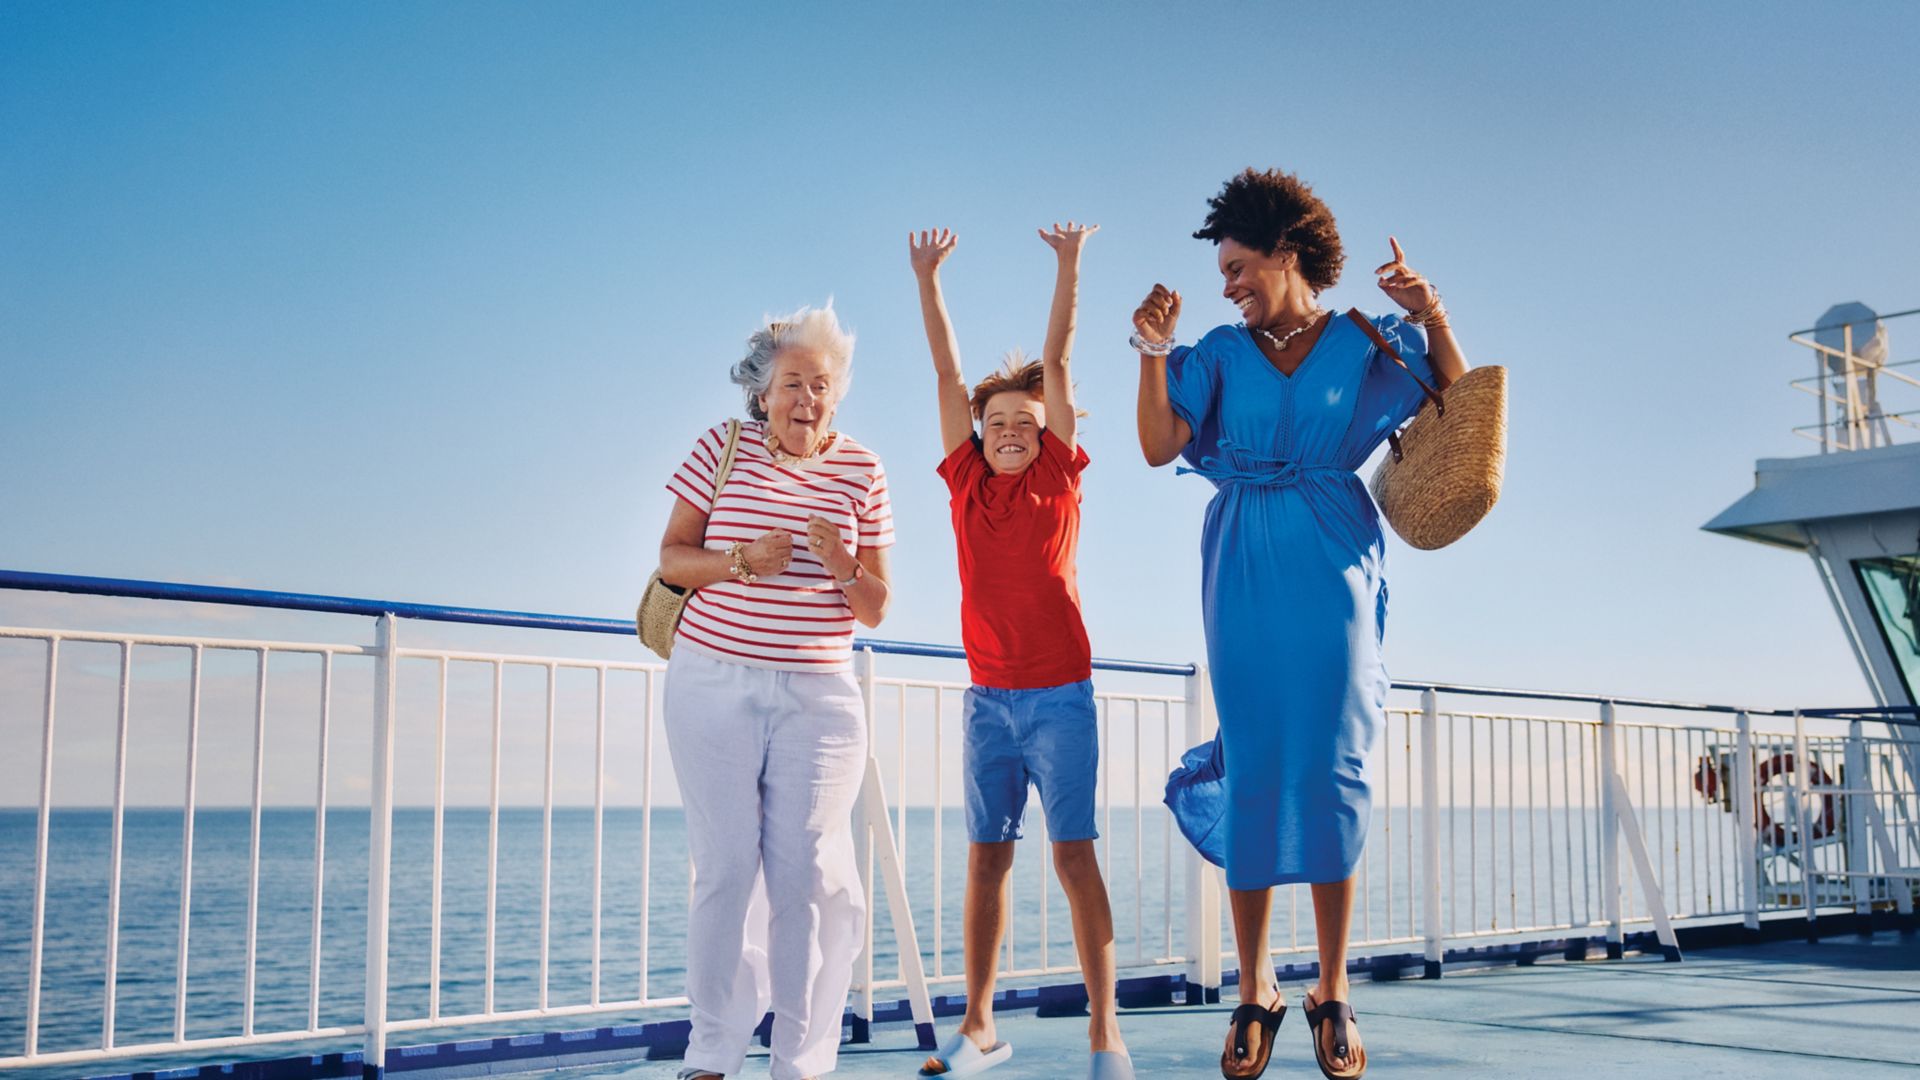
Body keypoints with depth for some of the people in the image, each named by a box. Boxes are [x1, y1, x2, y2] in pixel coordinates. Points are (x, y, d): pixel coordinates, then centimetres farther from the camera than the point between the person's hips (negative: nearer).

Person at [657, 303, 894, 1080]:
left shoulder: (861, 472, 4)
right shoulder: (721, 448, 3)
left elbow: (875, 610, 5)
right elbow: (671, 558, 2)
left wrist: (842, 564, -16)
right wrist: (741, 560, -16)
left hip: (817, 695, 1)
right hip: (713, 684, 0)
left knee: (808, 872, -2)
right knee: (725, 866, 0)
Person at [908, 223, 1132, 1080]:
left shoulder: (1059, 479, 2)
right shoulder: (966, 483, 8)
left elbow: (1056, 363, -1)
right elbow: (948, 374, 6)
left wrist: (1069, 268, -1)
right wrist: (928, 279, 6)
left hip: (1059, 695, -3)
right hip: (988, 697, 3)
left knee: (1074, 851, -4)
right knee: (986, 856, 6)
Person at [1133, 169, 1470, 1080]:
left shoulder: (1365, 344, 6)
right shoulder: (1221, 352, 9)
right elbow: (1160, 446, -1)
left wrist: (1433, 319, -12)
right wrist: (1153, 352, -13)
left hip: (1332, 568, -1)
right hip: (1243, 574, 1)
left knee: (1332, 768, -3)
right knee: (1252, 770, 0)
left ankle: (1333, 990, 4)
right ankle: (1254, 990, 5)